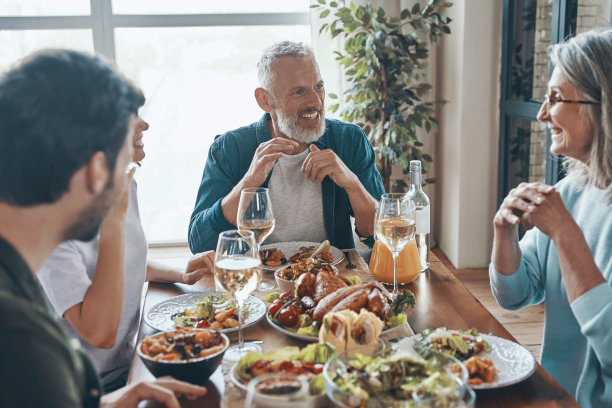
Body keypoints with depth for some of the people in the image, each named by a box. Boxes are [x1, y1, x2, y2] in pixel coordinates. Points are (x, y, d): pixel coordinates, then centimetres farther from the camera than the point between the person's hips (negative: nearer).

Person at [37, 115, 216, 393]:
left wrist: (181, 275, 4)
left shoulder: (124, 186, 2)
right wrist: (114, 217, -32)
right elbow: (100, 333, -32)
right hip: (97, 388, -7)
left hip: (133, 357, 8)